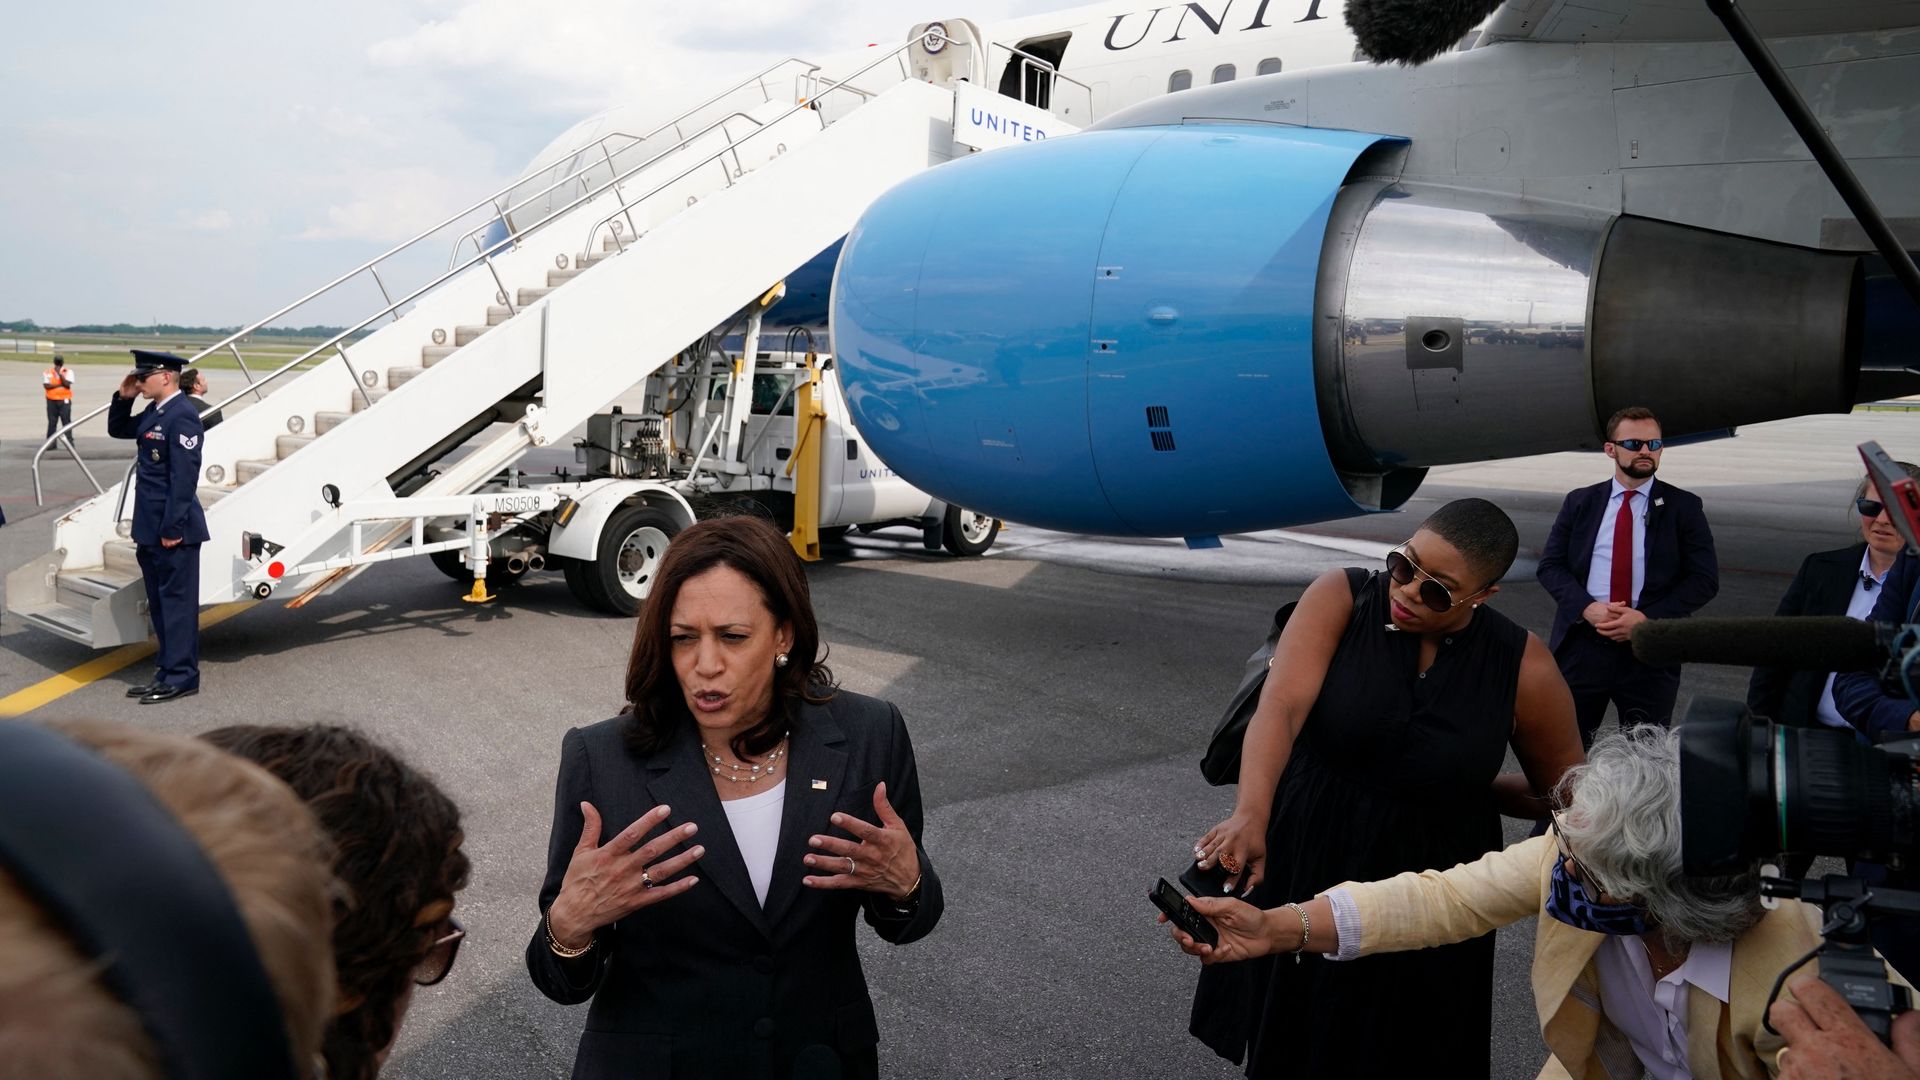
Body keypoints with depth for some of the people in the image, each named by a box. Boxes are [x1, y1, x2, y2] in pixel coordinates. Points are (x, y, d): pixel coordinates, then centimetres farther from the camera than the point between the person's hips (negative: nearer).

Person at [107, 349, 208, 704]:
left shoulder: (182, 417, -16)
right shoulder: (153, 414, 13)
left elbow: (184, 477, -20)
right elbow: (117, 430, 30)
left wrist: (173, 528, -22)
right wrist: (122, 398, 11)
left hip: (174, 530, -10)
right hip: (150, 528, 10)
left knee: (177, 601, -3)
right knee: (159, 602, 15)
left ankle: (181, 677, 4)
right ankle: (167, 670, 24)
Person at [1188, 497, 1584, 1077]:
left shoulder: (1522, 668, -14)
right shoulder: (1339, 599, -16)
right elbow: (1280, 707, -30)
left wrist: (1460, 788, -4)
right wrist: (1250, 815, -44)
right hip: (1301, 862, 1)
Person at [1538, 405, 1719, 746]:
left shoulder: (1684, 507, 4)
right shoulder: (1579, 502, 8)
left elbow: (1704, 579, -2)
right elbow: (1550, 565, 4)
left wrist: (1647, 618, -14)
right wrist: (1586, 607, -15)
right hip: (1581, 647, 1)